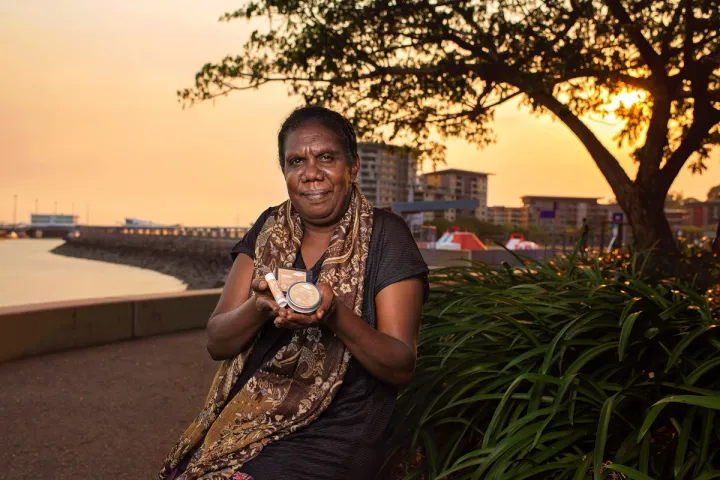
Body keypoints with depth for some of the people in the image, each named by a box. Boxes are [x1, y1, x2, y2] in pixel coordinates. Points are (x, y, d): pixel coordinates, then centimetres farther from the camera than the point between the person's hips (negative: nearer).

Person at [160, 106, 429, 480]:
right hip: (245, 419, 4)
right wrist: (259, 306, -21)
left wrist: (334, 314, -27)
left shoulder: (385, 237, -6)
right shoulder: (270, 229, 5)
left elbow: (401, 367, -10)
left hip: (329, 444, -3)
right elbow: (216, 342, 0)